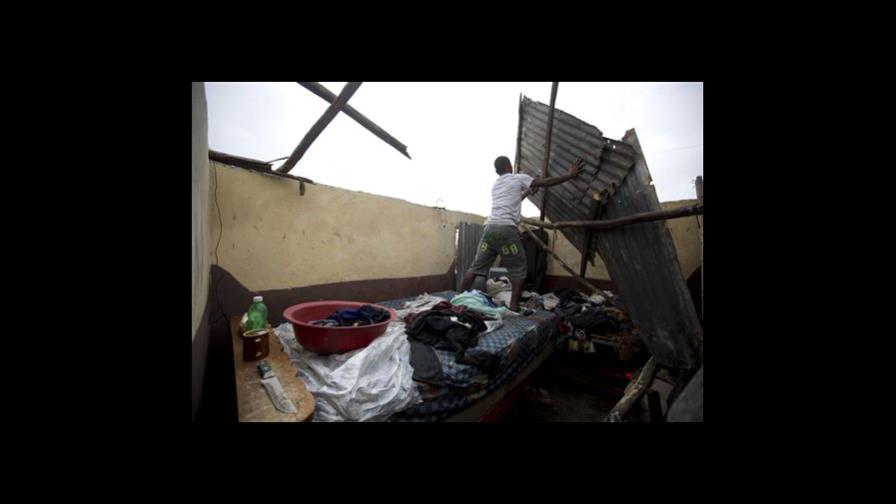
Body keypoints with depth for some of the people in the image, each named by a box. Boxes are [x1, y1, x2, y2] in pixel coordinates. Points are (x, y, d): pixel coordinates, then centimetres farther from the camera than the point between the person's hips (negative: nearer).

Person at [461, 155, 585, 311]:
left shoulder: (495, 185, 27)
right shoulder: (518, 178, 10)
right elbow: (546, 182, 10)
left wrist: (526, 193, 52)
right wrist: (569, 175, 19)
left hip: (490, 227, 6)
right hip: (506, 229, -6)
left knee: (476, 266, 11)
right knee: (518, 269, 7)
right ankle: (513, 306, 7)